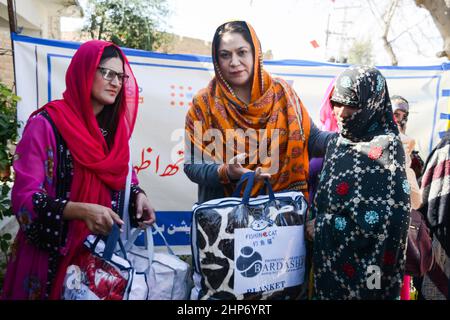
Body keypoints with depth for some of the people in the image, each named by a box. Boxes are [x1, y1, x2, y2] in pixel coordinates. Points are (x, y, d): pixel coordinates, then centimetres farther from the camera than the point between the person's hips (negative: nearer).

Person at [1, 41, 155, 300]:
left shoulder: (115, 126, 3)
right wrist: (81, 210, -33)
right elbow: (25, 197, -18)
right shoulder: (47, 123, -15)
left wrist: (138, 195, -7)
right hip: (53, 253, -5)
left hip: (104, 248, 6)